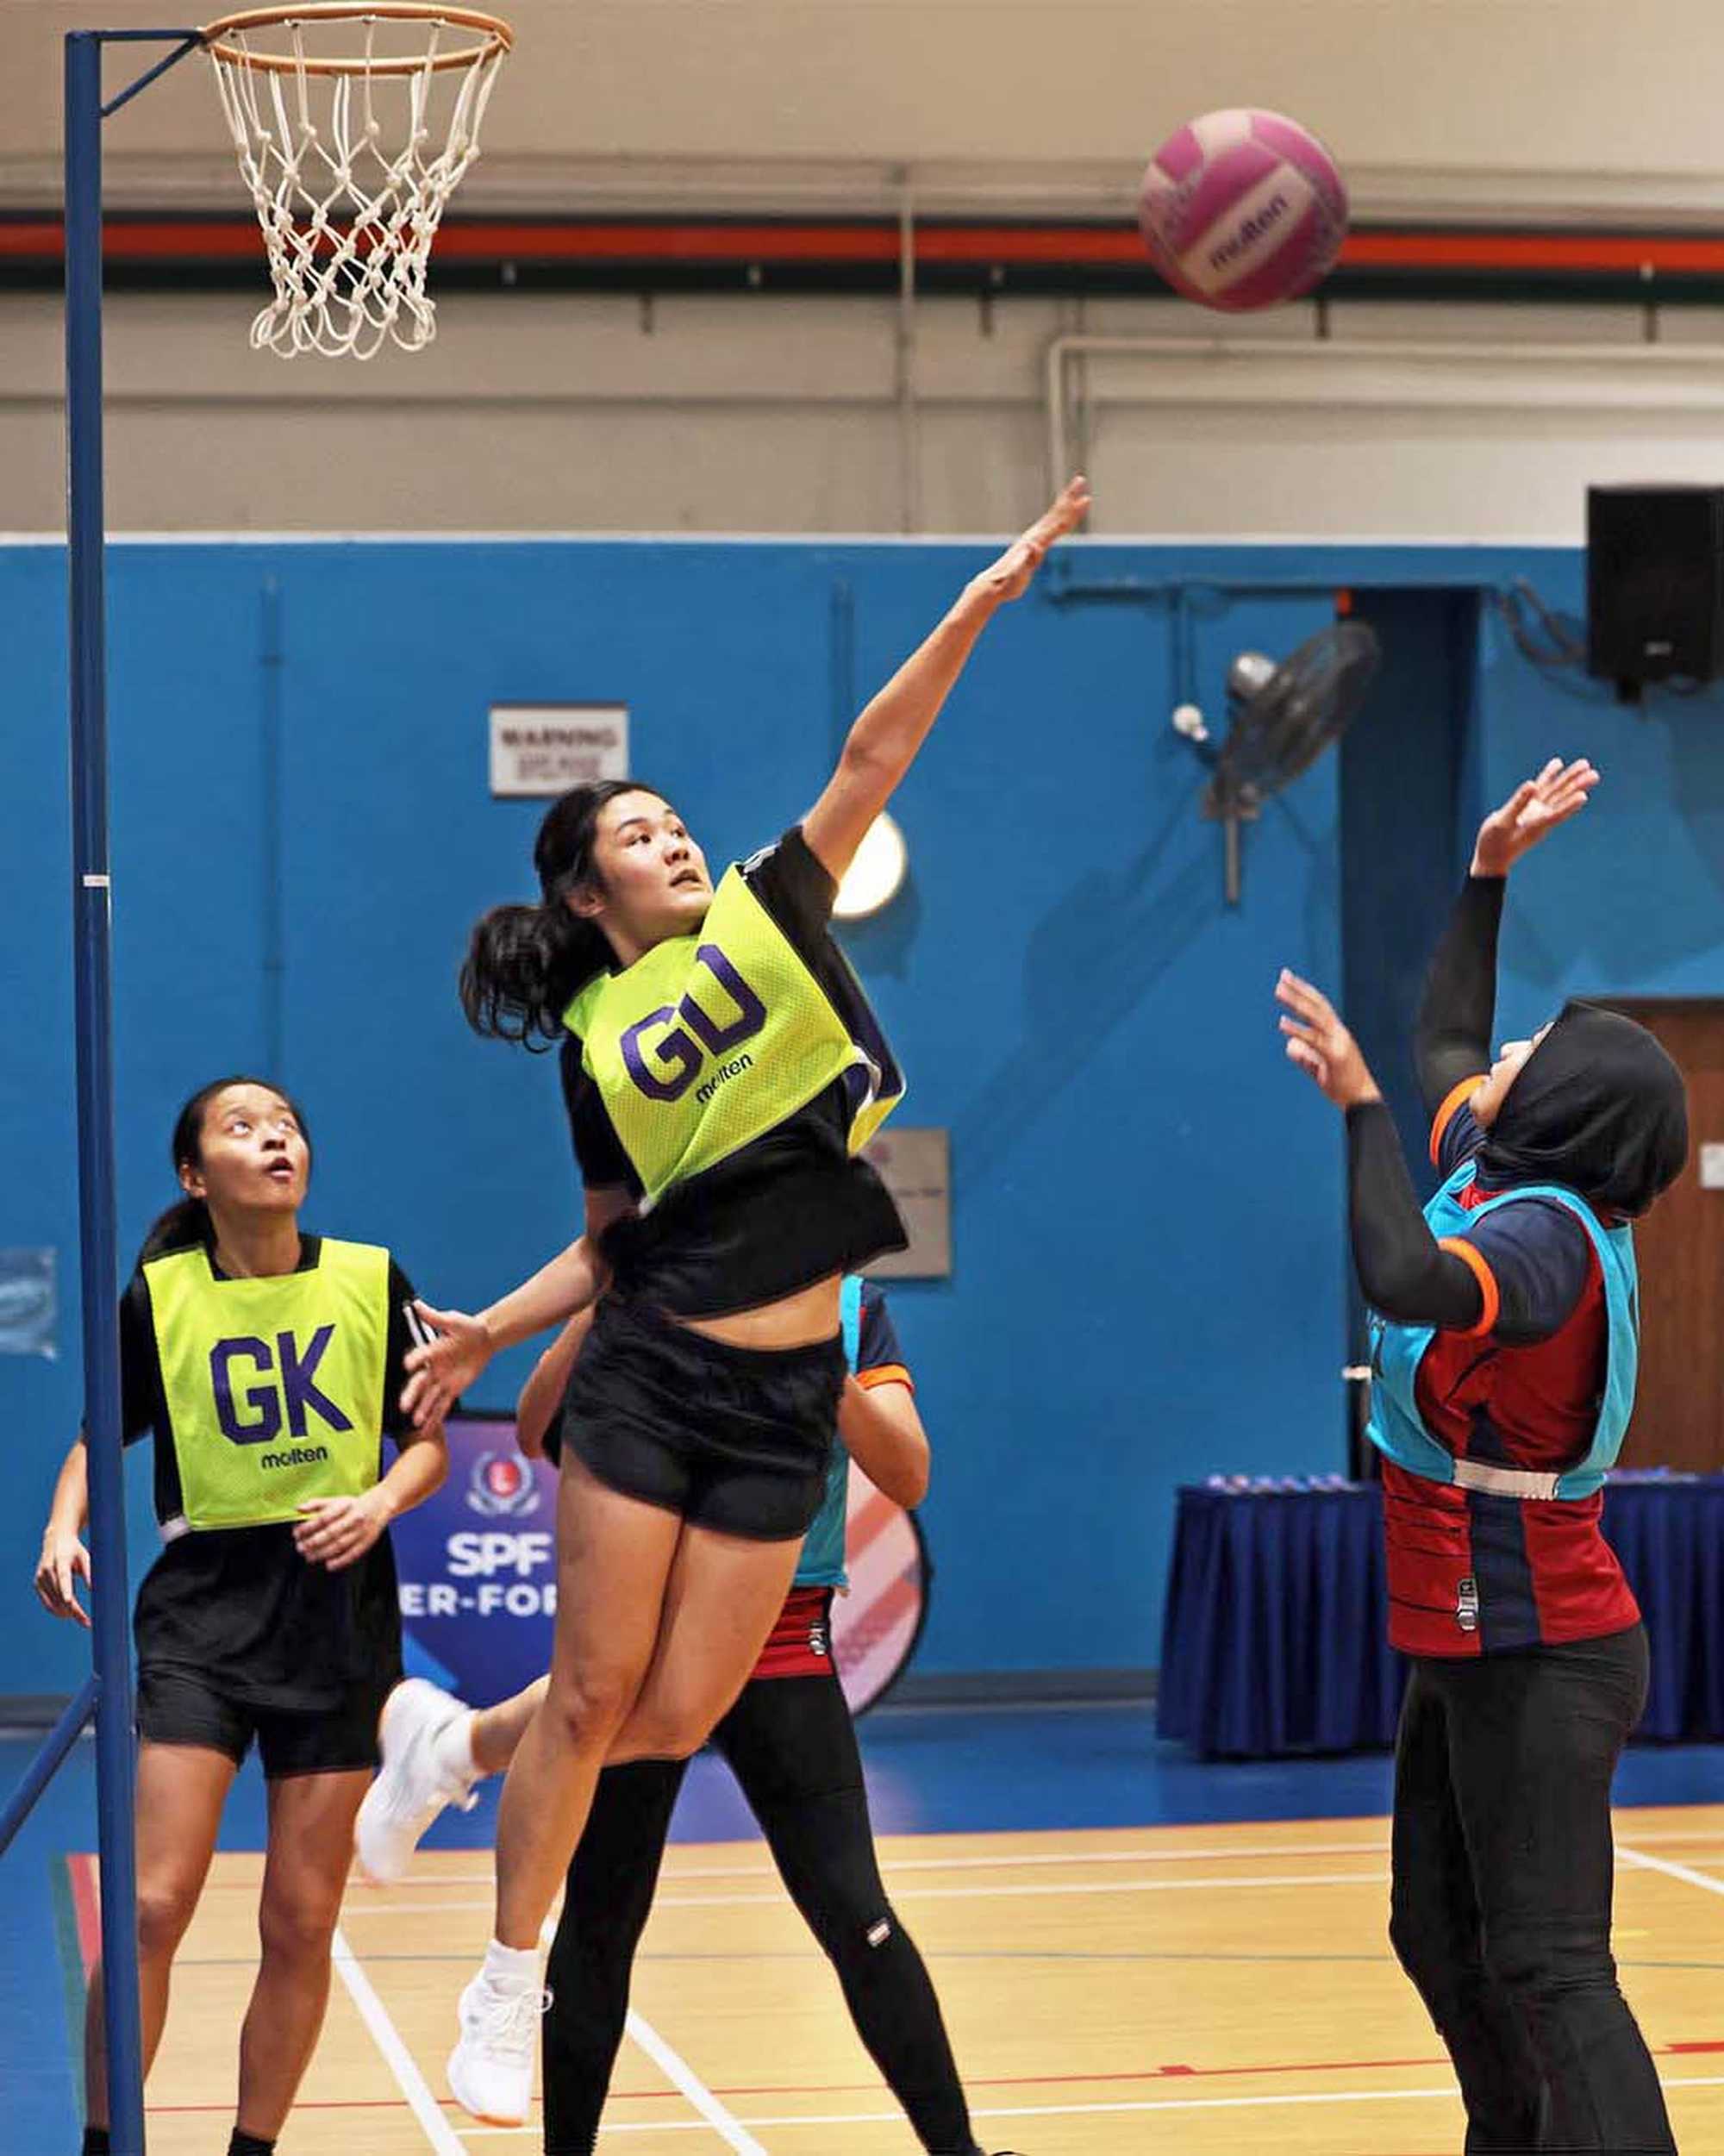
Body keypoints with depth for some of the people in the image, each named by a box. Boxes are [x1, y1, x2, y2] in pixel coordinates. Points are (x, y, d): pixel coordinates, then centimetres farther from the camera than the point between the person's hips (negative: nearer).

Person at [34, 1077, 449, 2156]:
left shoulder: (371, 1280, 0)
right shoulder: (155, 1298, -2)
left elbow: (428, 1442, 8)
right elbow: (98, 1442, 11)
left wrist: (380, 1502, -12)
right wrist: (65, 1528, -8)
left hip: (339, 1618, 1)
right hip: (201, 1605, -1)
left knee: (302, 1924, 4)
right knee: (155, 1904, -12)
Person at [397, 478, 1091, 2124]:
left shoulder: (769, 911, 7)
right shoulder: (596, 1043, 6)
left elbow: (875, 755, -2)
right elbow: (609, 1246, 13)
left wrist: (982, 600, -9)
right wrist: (494, 1332, 1)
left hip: (785, 1402, 1)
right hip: (646, 1375, -1)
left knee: (673, 1724, 0)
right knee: (596, 1696, -2)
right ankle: (503, 1998, 12)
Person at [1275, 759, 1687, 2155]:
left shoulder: (1545, 1233, -20)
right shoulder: (1491, 1176, 7)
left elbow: (1406, 1282, -41)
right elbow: (1446, 1043, 26)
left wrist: (1361, 1106, -34)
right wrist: (1488, 876, 22)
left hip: (1537, 1659, -10)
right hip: (1472, 1646, 10)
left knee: (1548, 1964, -16)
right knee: (1440, 1935, 15)